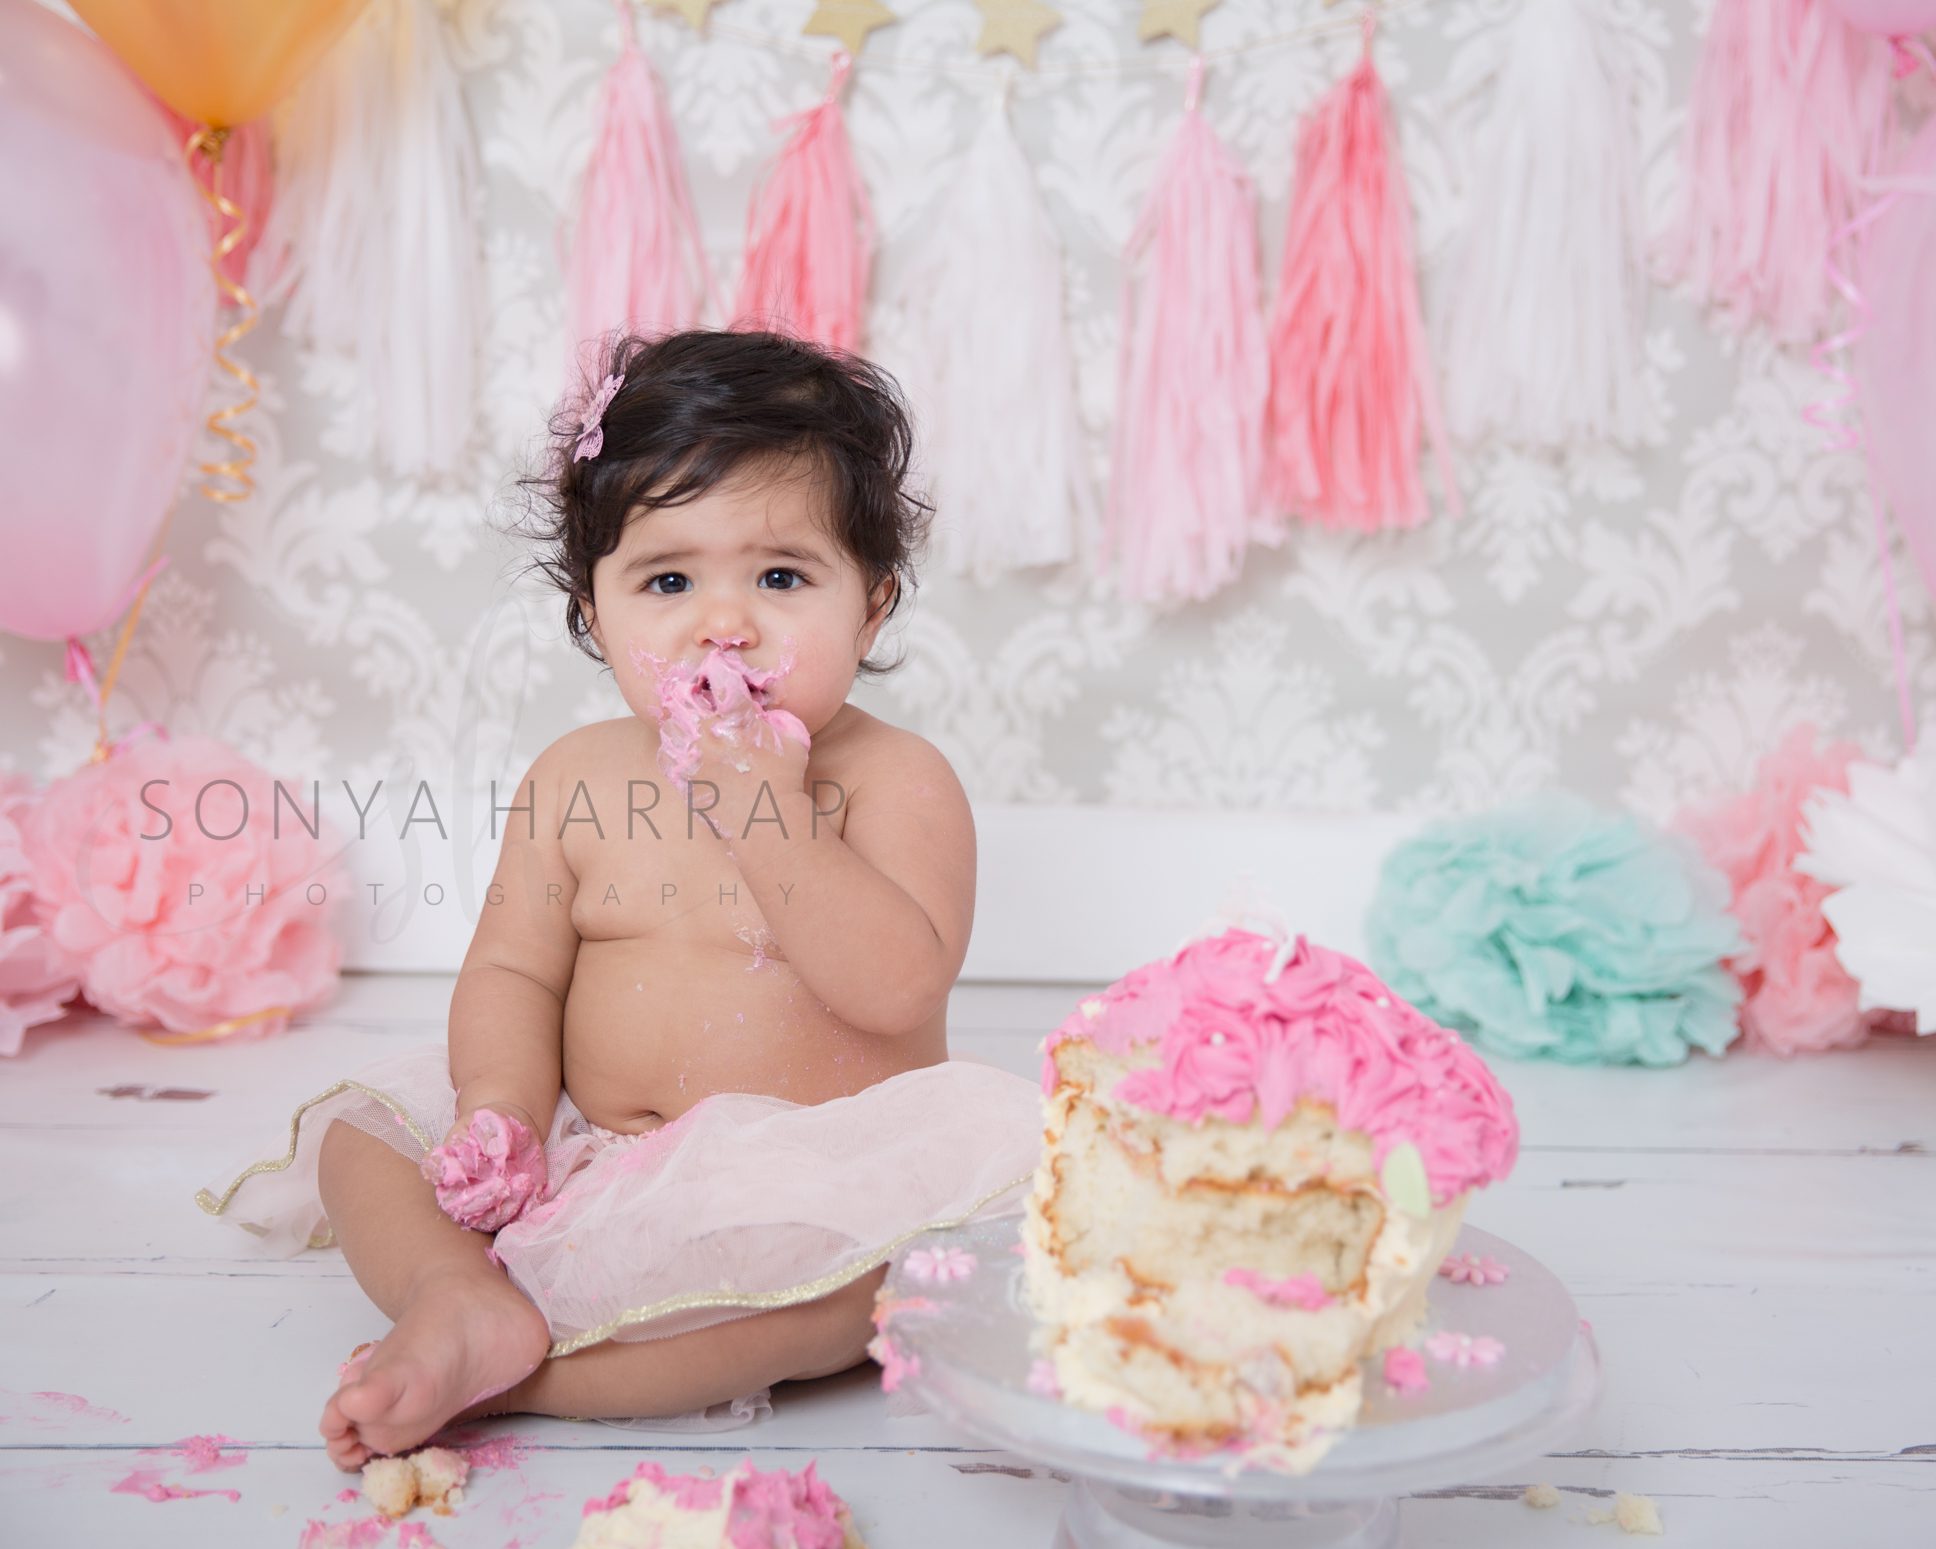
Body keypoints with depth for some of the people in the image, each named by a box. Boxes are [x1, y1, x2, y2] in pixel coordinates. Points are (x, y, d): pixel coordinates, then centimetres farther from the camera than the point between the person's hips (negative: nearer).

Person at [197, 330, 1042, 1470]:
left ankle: (512, 1370, -30)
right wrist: (499, 1115, -16)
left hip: (818, 1176, -4)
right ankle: (467, 1301, -27)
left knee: (876, 1260, -34)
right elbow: (514, 970, 4)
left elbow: (899, 988, -22)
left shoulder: (895, 779, -10)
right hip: (588, 1156, 5)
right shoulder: (575, 778, 4)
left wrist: (765, 817, -28)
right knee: (360, 1132, 0)